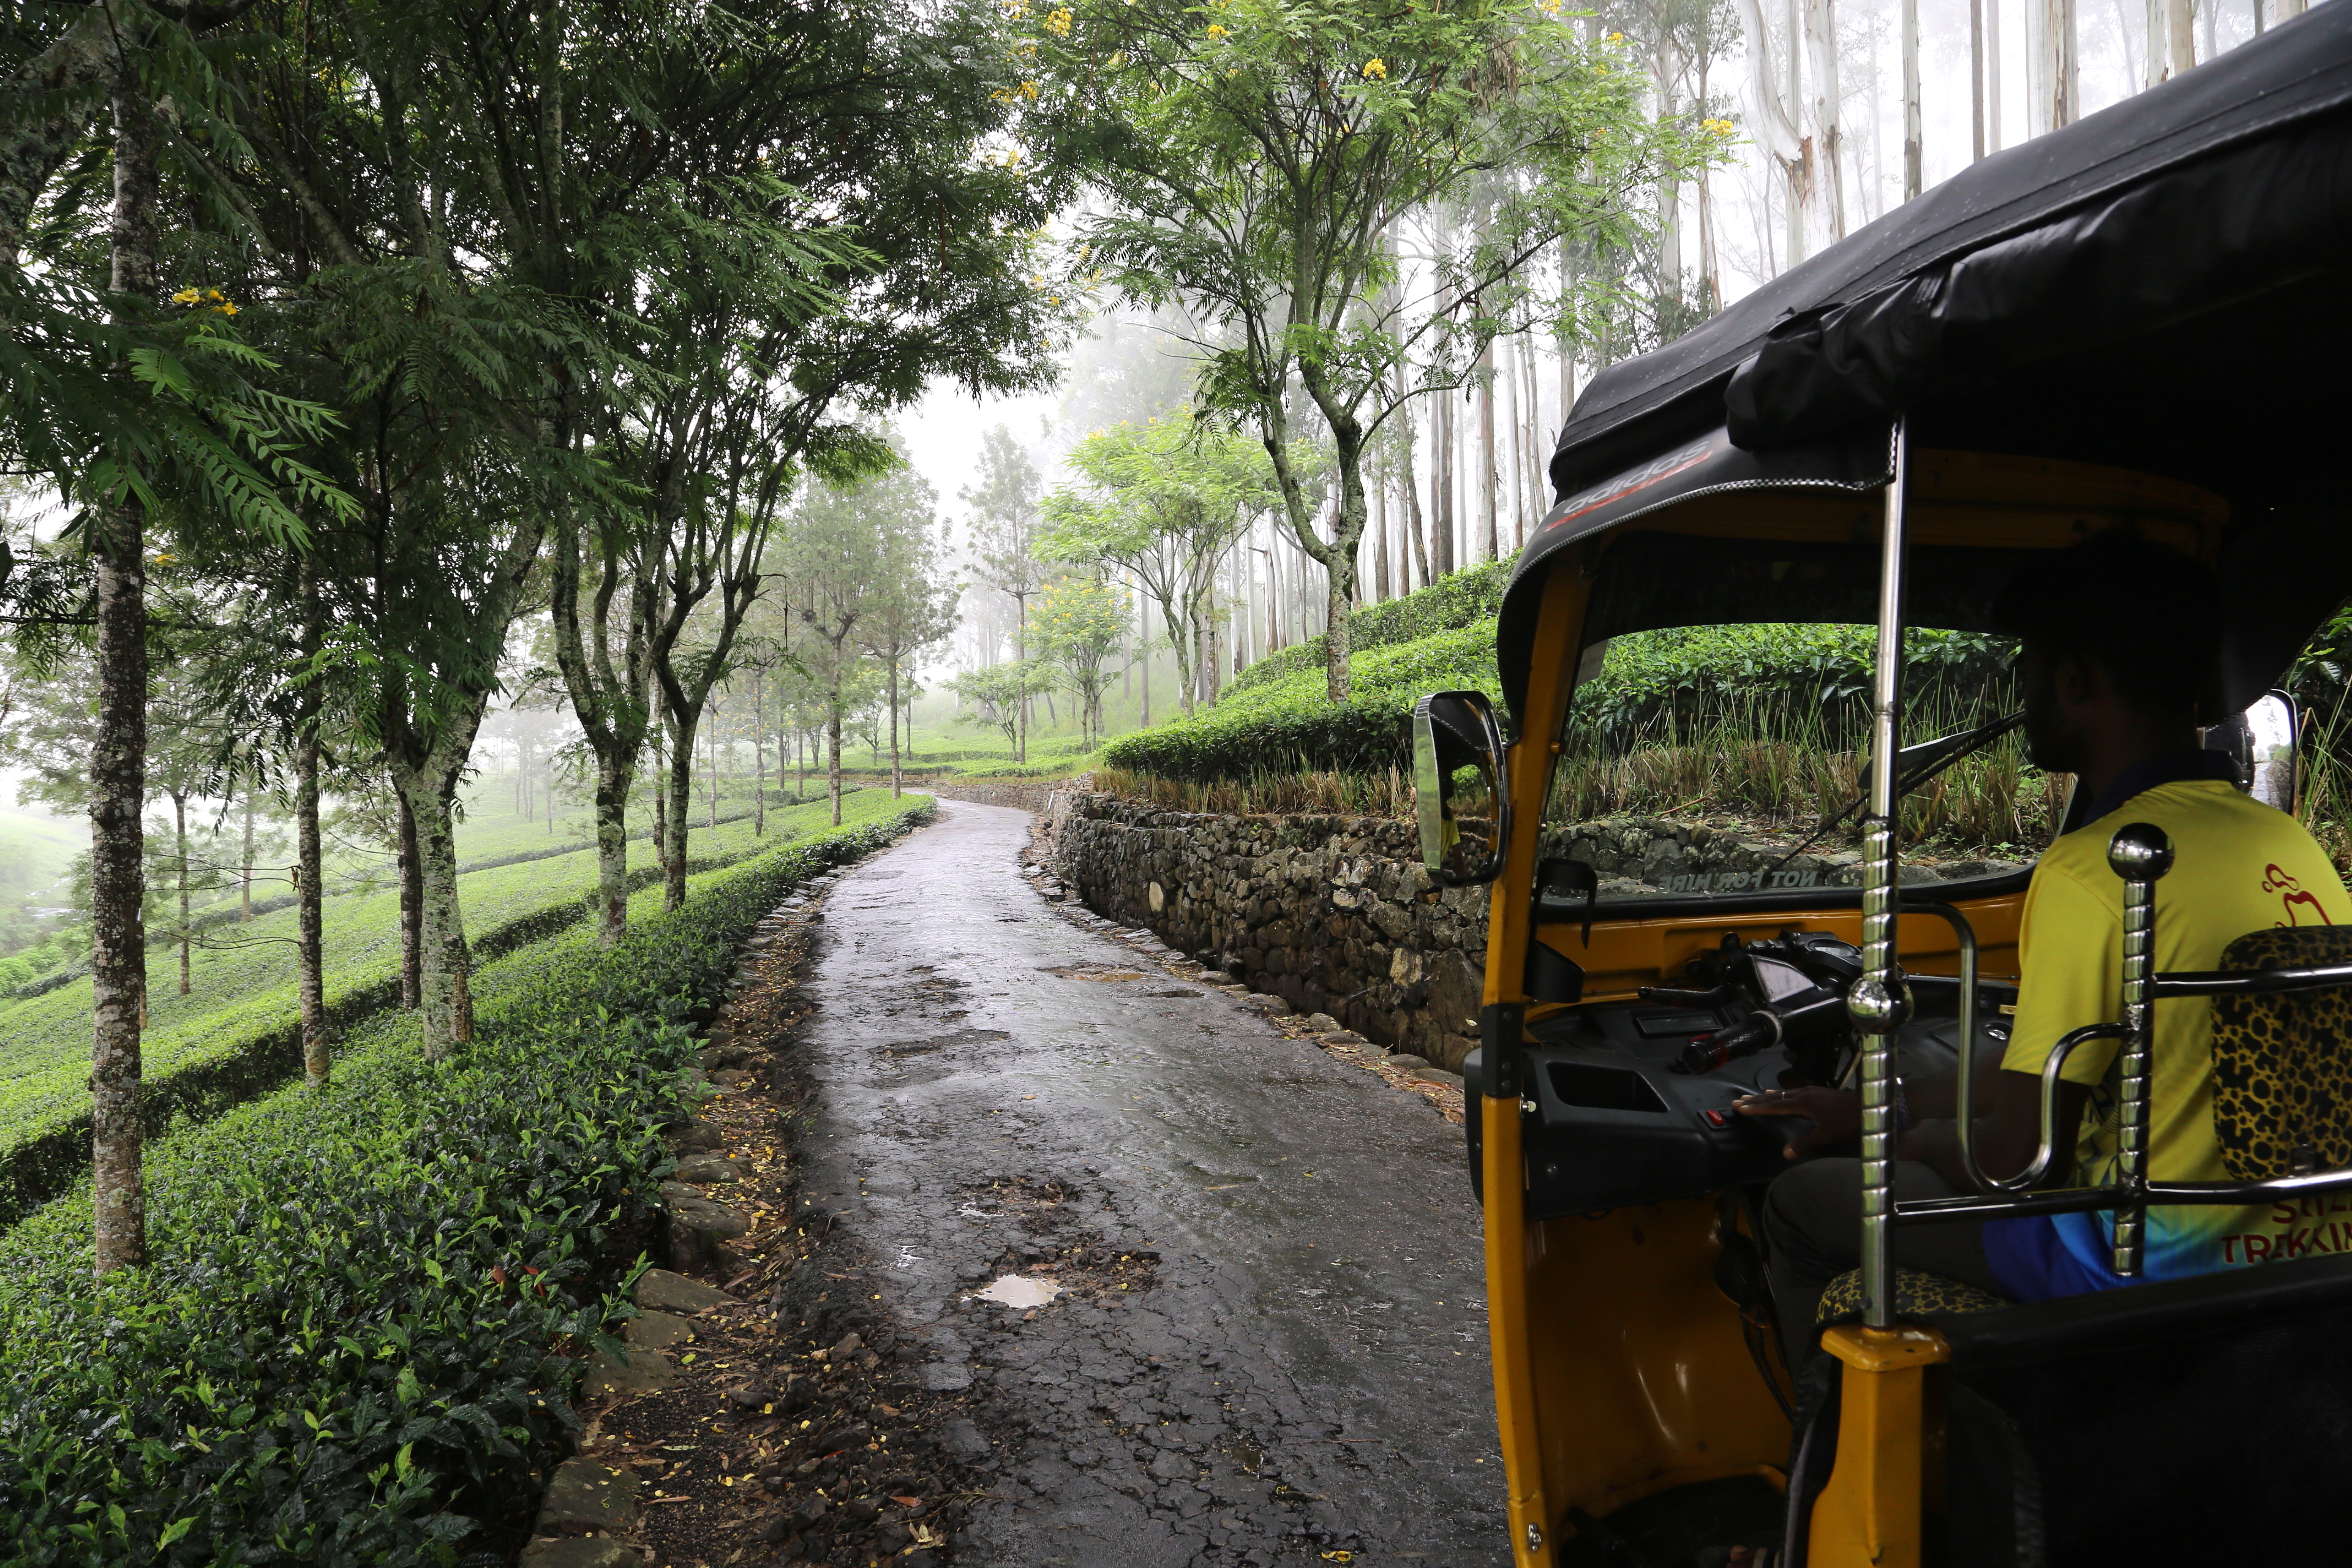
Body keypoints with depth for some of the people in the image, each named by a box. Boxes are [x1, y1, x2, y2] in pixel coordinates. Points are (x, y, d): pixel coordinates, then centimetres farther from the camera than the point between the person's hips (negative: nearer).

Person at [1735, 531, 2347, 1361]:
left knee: (1801, 1201, 6)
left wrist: (1921, 1136, 5)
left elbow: (2013, 1162, -17)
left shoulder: (2091, 873, -23)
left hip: (2144, 1276, -8)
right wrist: (1883, 1103, 16)